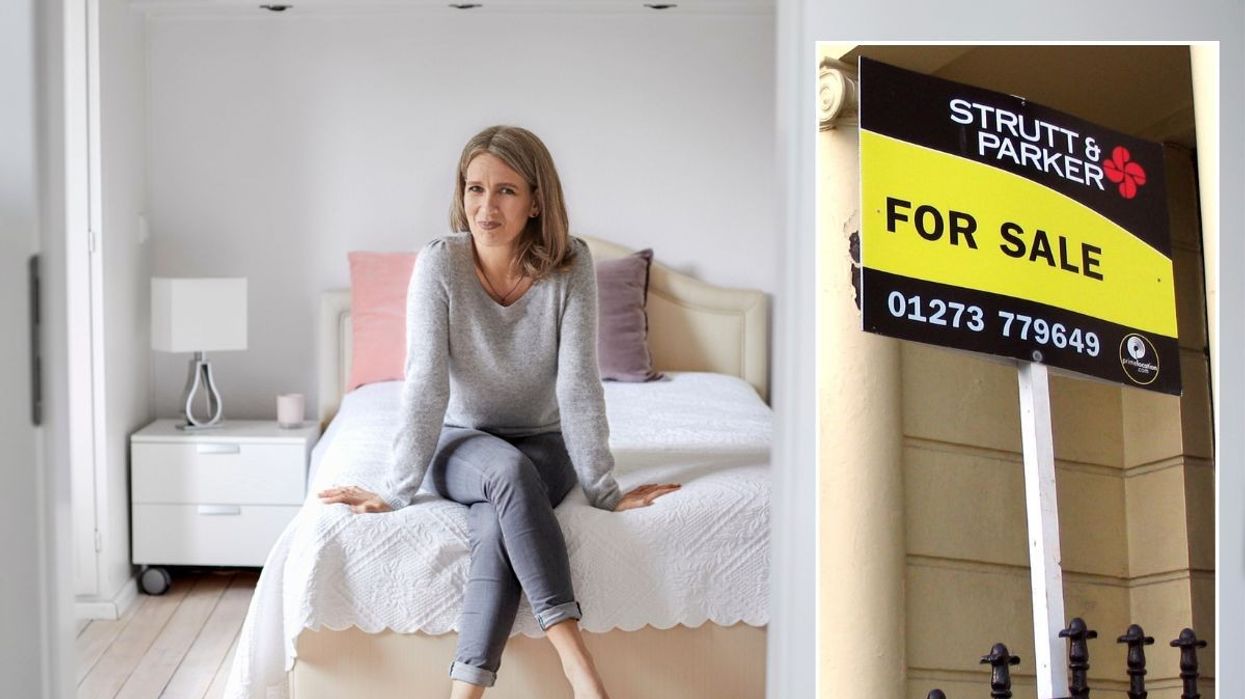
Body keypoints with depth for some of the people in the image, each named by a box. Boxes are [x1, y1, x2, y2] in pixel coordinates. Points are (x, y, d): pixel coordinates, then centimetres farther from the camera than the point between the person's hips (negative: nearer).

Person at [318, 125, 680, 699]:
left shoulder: (569, 266, -17)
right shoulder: (439, 264, -18)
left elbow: (578, 383, -19)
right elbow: (427, 384, -20)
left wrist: (603, 490, -19)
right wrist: (396, 492, -21)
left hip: (543, 444, 1)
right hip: (461, 444, 0)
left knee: (497, 523, -33)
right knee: (509, 471, -35)